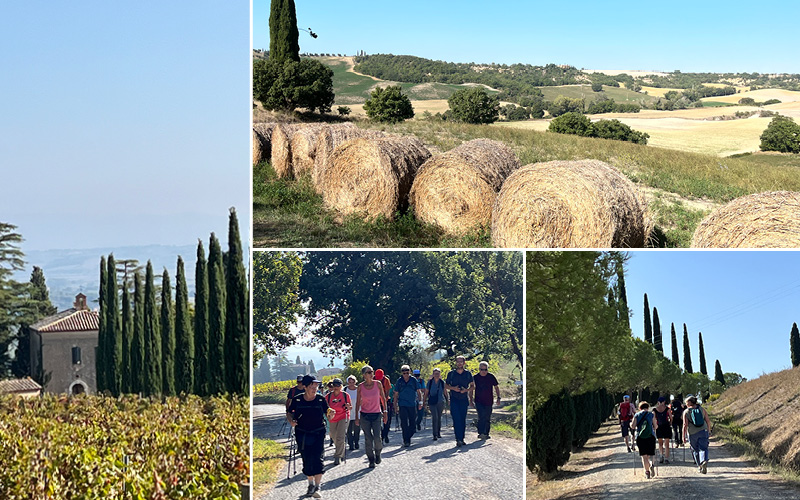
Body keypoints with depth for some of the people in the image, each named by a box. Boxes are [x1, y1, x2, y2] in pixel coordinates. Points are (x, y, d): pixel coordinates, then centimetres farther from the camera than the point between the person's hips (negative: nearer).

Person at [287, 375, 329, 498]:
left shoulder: (320, 399, -2)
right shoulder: (297, 400, -1)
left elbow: (327, 413, 2)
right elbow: (289, 413, 9)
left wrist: (330, 414, -21)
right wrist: (291, 421, -11)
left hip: (318, 434, -1)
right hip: (302, 434, 1)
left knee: (317, 459, -12)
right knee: (306, 460, 6)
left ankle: (317, 488, -8)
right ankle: (311, 484, 26)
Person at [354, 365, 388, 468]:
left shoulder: (378, 384, -2)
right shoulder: (360, 386, -3)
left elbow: (383, 399, 7)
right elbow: (358, 402, 4)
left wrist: (385, 412, 3)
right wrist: (356, 417, 2)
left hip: (376, 414, 0)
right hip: (364, 415, 0)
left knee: (377, 438, -11)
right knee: (368, 439, -1)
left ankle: (378, 452, 20)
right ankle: (371, 460, 11)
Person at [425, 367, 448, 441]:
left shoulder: (442, 382, 4)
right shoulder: (430, 382, 0)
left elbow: (445, 393, 14)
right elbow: (426, 393, 7)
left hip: (441, 402, 2)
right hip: (432, 402, -2)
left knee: (439, 418, 10)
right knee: (435, 417, -14)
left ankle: (438, 433, 23)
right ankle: (435, 435, -13)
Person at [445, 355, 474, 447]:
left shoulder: (468, 374, 5)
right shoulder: (451, 373, 3)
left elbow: (472, 386, 11)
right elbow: (446, 385, 10)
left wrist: (466, 390, -9)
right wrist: (453, 388, -10)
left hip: (464, 399, 2)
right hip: (454, 400, -2)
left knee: (463, 420, 4)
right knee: (456, 419, -13)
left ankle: (462, 439, 12)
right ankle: (458, 439, -16)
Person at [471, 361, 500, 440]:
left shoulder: (491, 377, 2)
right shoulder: (475, 378, 0)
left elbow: (496, 387, 11)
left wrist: (498, 398, 3)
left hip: (489, 401, 2)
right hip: (479, 402, -2)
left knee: (488, 419, 7)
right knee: (481, 417, -18)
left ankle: (486, 434, 18)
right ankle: (481, 433, -23)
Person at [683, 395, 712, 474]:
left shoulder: (686, 412, -4)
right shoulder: (702, 409, 4)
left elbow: (685, 425, -10)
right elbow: (708, 421, 5)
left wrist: (684, 436, -6)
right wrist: (709, 431, 17)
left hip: (692, 433, -1)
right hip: (703, 432, 1)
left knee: (695, 450, 14)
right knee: (703, 448, -1)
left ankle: (700, 466, 17)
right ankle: (704, 461, -28)